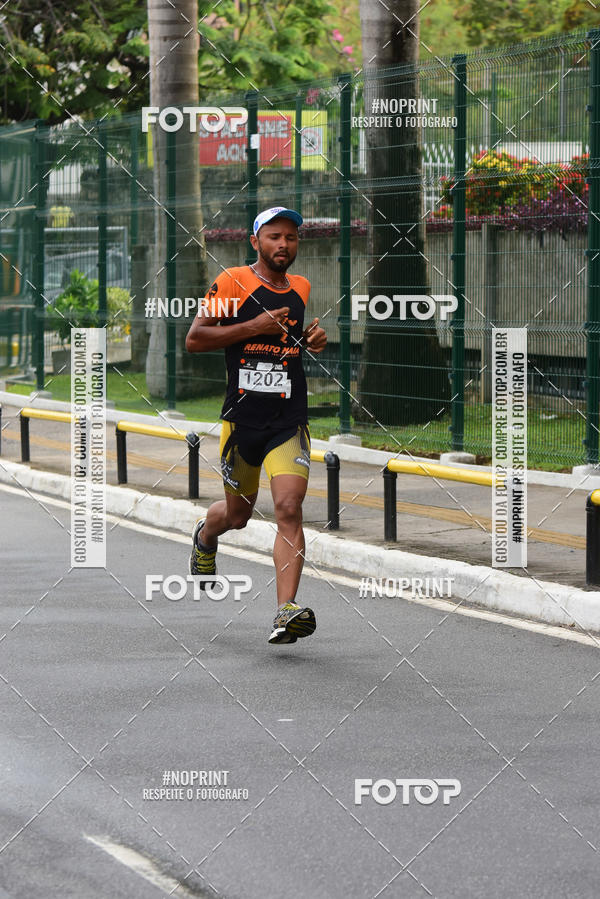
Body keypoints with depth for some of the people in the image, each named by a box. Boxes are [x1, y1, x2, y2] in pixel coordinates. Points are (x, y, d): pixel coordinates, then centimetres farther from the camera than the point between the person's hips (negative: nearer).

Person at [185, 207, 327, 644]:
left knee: (289, 507, -18)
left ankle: (287, 611, -24)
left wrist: (317, 340, 6)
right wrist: (254, 326, -15)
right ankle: (205, 537, 53)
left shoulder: (304, 289, 11)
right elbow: (194, 339, -7)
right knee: (237, 513, 16)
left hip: (290, 419, 1)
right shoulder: (233, 283, -4)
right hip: (242, 415, -1)